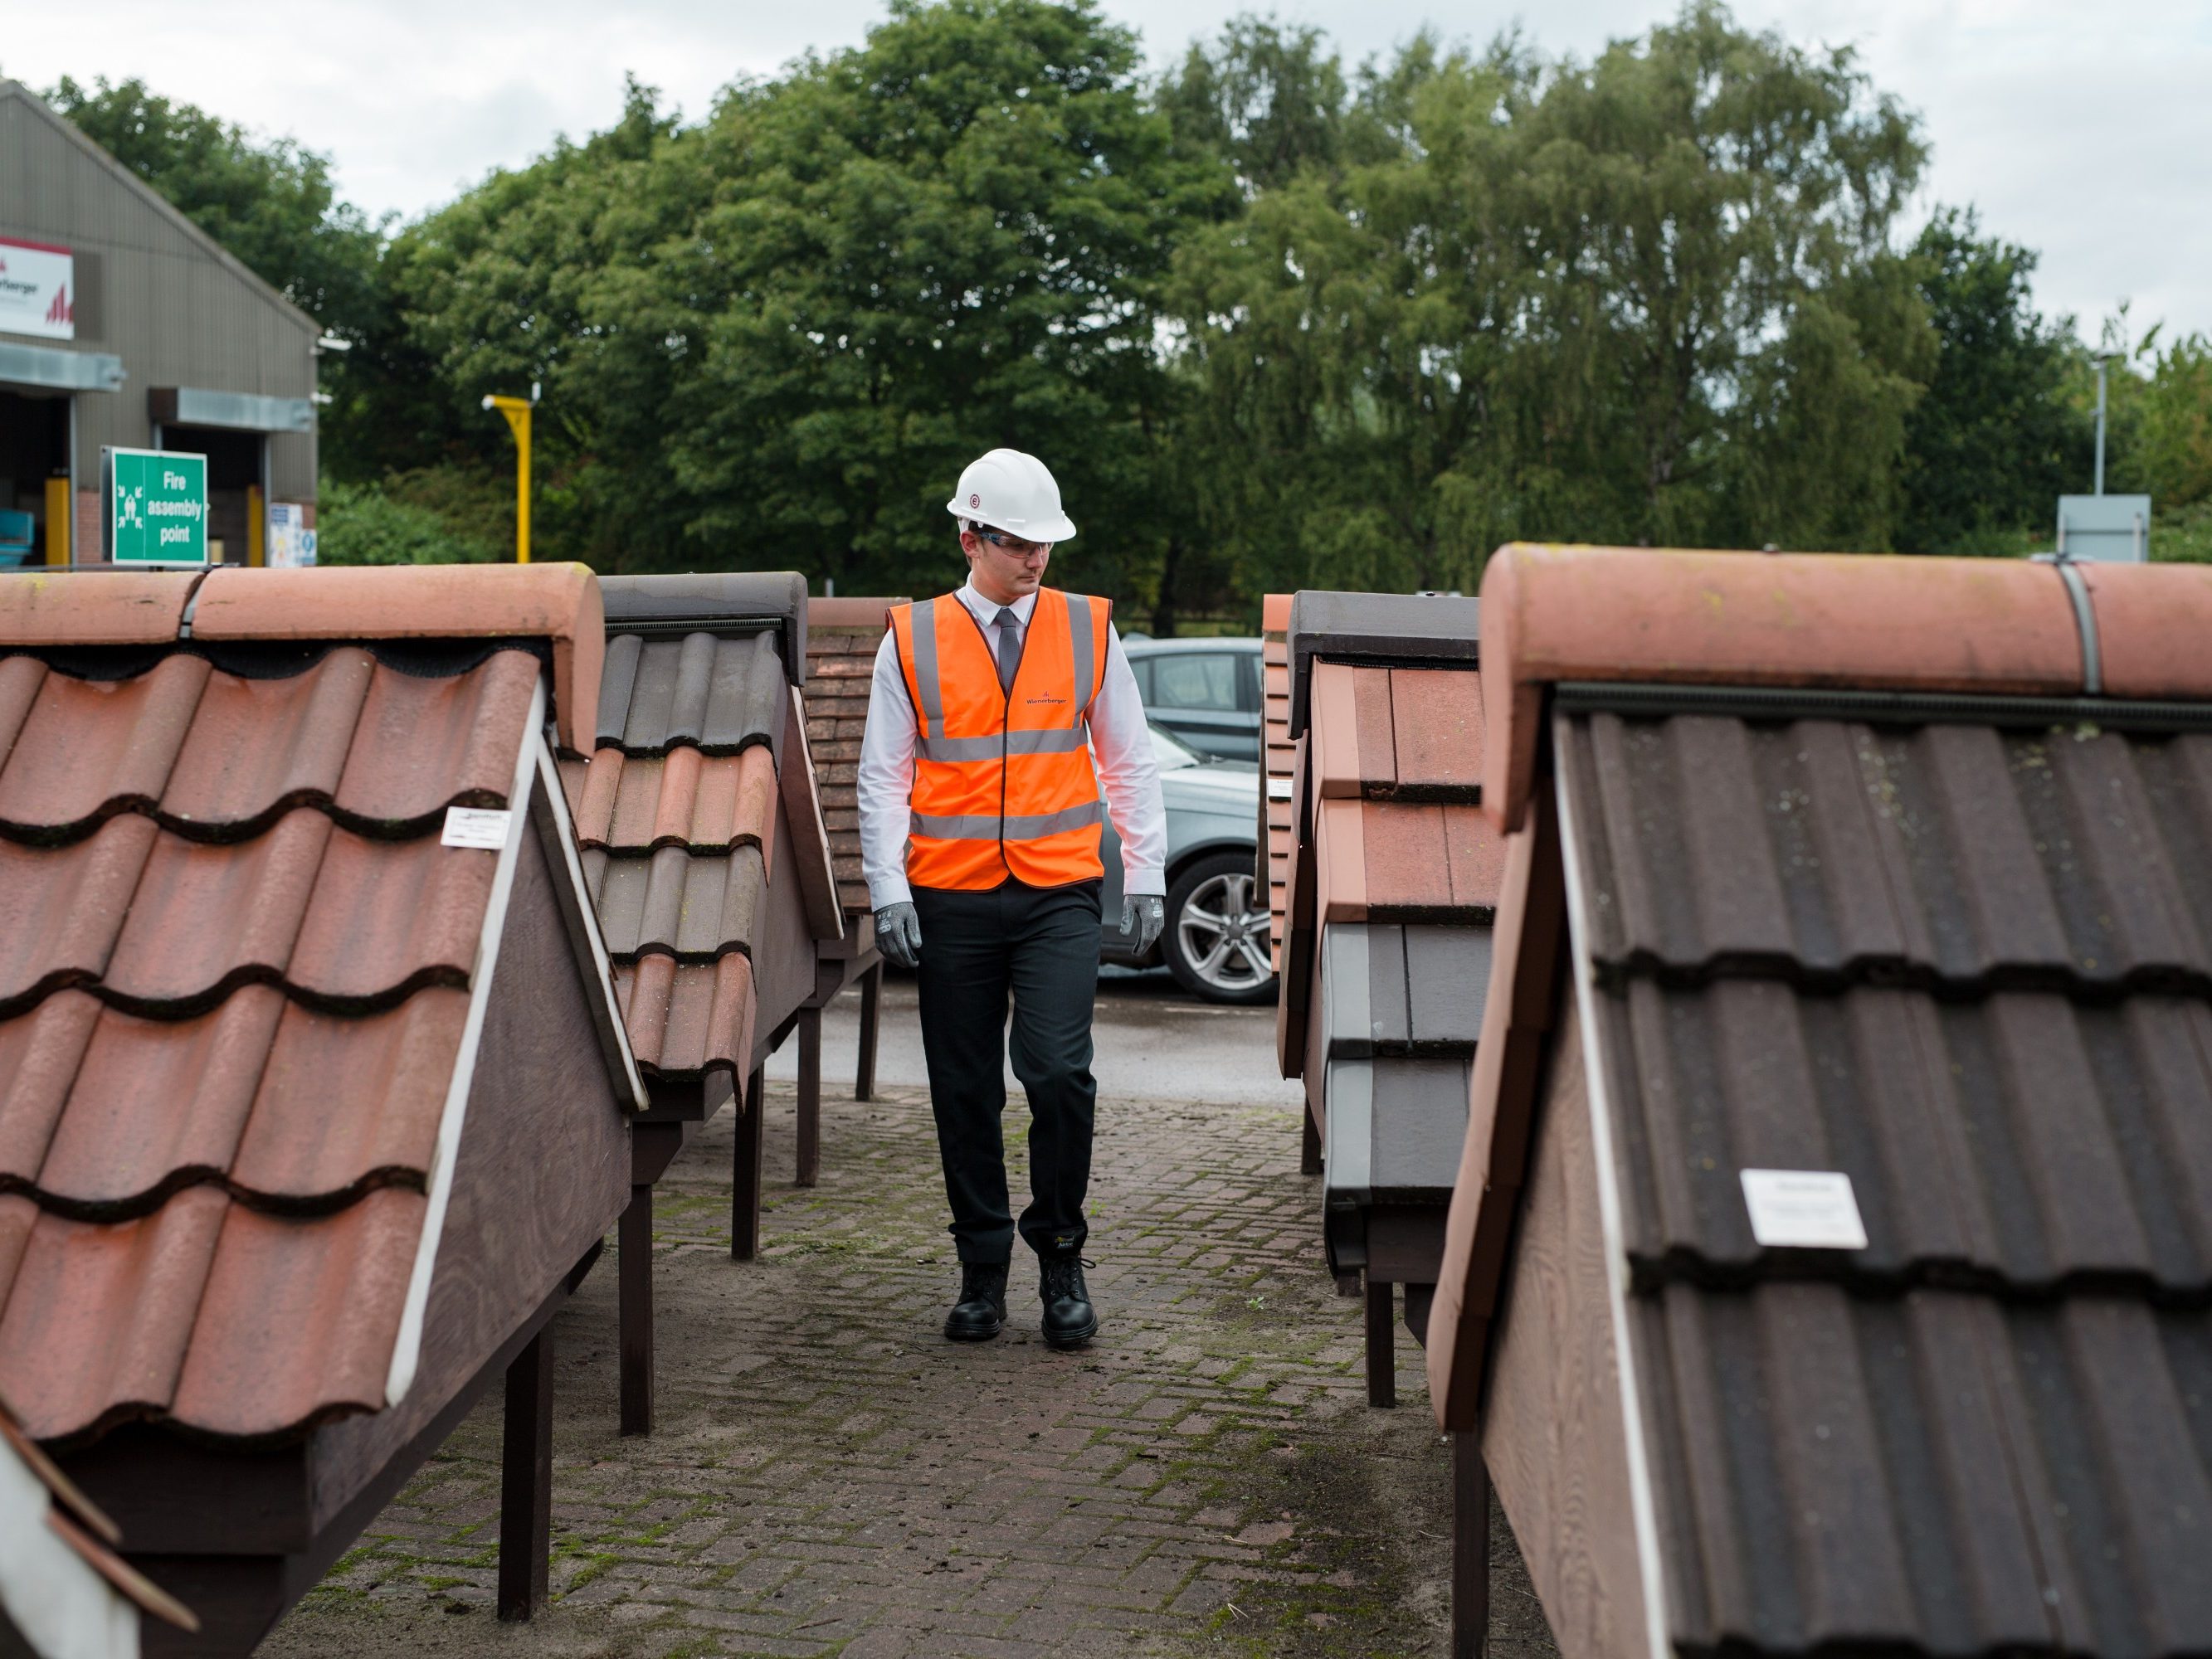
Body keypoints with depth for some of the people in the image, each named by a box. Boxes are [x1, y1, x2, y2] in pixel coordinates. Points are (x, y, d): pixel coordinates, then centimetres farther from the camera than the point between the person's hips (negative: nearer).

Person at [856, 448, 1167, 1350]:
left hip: (1058, 894, 0)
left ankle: (1061, 1261, 6)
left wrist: (1146, 873, 5)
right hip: (950, 899, 1)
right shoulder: (913, 639, 3)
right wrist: (888, 890, -4)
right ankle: (983, 1271, 20)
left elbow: (1131, 761, 11)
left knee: (1059, 1073, -13)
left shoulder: (1089, 630, 6)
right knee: (965, 1094, 6)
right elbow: (883, 776, 4)